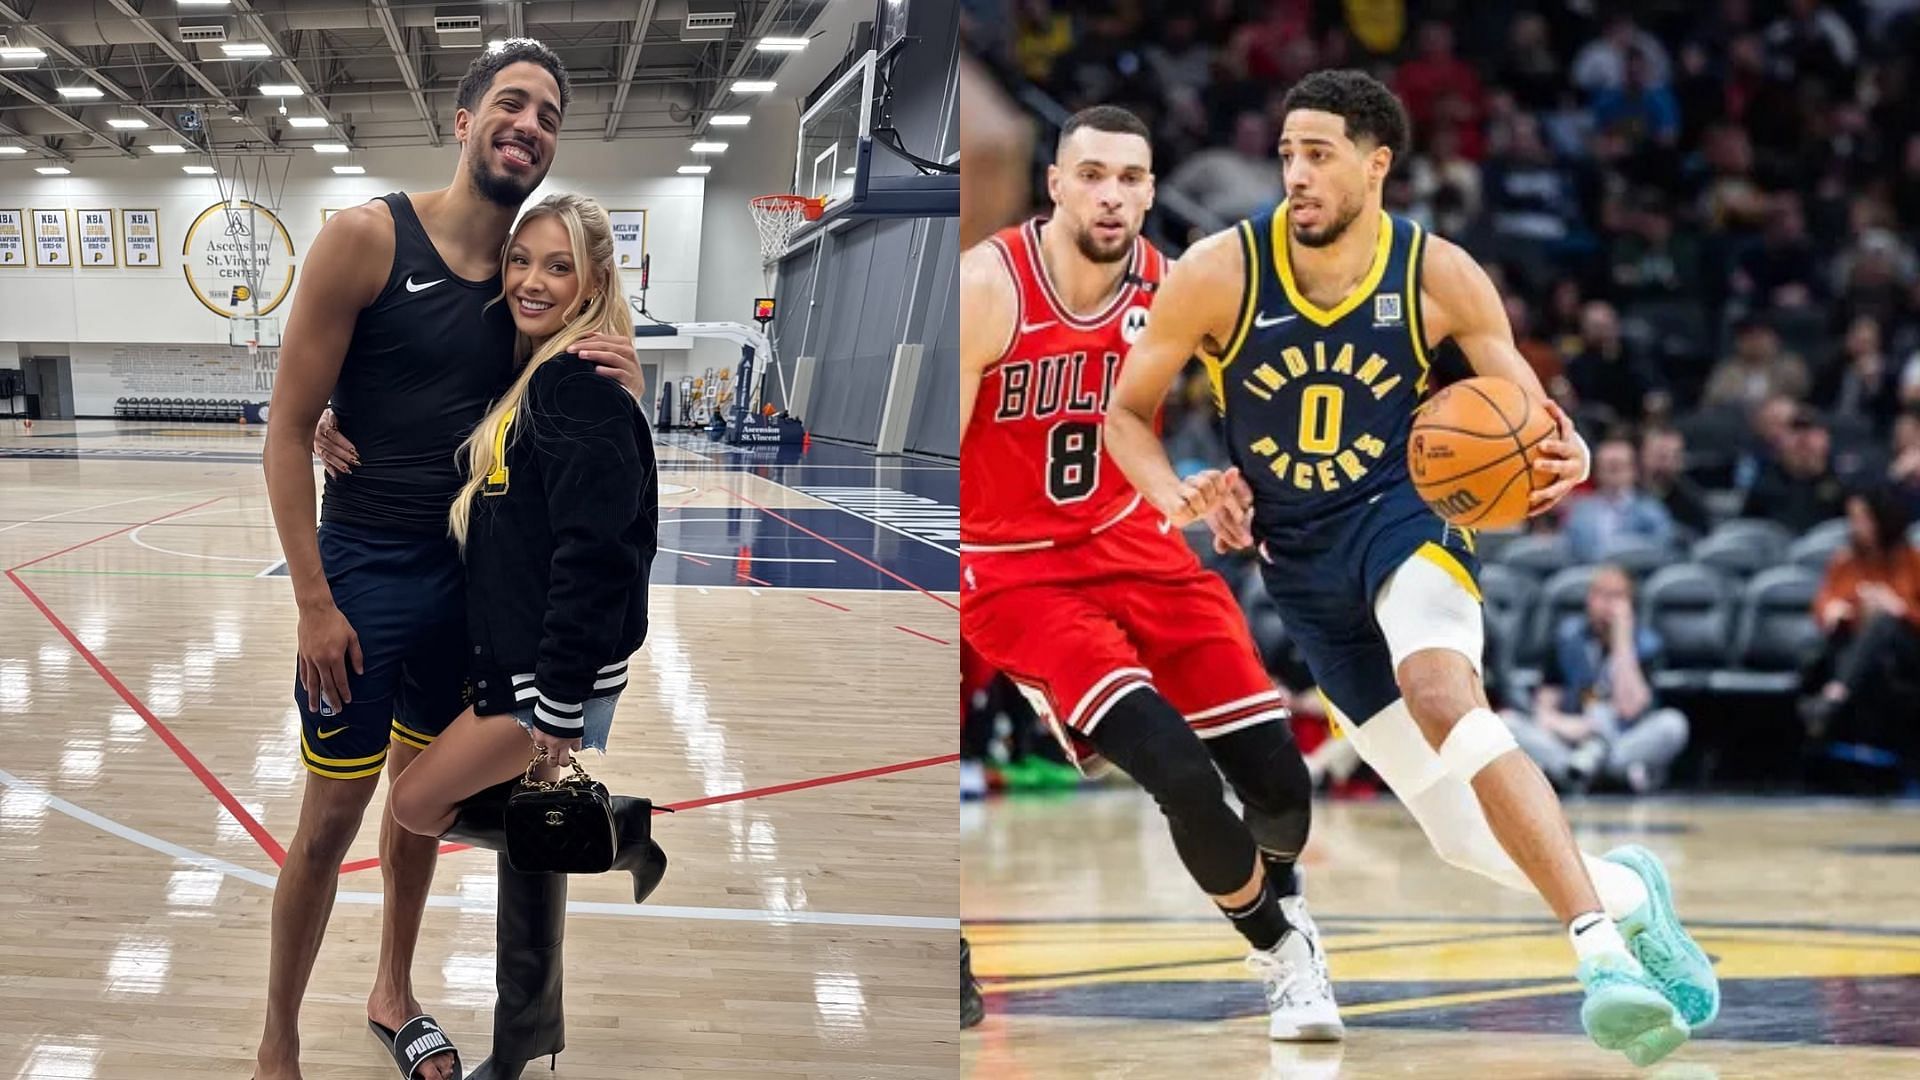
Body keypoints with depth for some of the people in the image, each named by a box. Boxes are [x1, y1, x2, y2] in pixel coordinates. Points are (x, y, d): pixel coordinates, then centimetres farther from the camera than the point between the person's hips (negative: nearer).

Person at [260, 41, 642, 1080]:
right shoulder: (367, 238, -14)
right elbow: (288, 429, -12)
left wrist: (617, 386, -14)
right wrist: (314, 601, -15)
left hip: (472, 577, 5)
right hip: (366, 573, -4)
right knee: (330, 819, 1)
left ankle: (393, 990, 37)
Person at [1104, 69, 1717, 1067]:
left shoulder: (1439, 275, -9)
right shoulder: (1218, 273, -11)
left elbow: (1527, 407, 3)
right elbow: (1127, 411, 1)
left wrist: (1565, 453, -21)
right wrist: (1177, 499, -19)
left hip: (1402, 517, -2)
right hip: (1299, 567, 2)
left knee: (1442, 693, -37)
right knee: (1463, 835, -1)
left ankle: (1602, 948, -39)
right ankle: (1626, 891, 29)